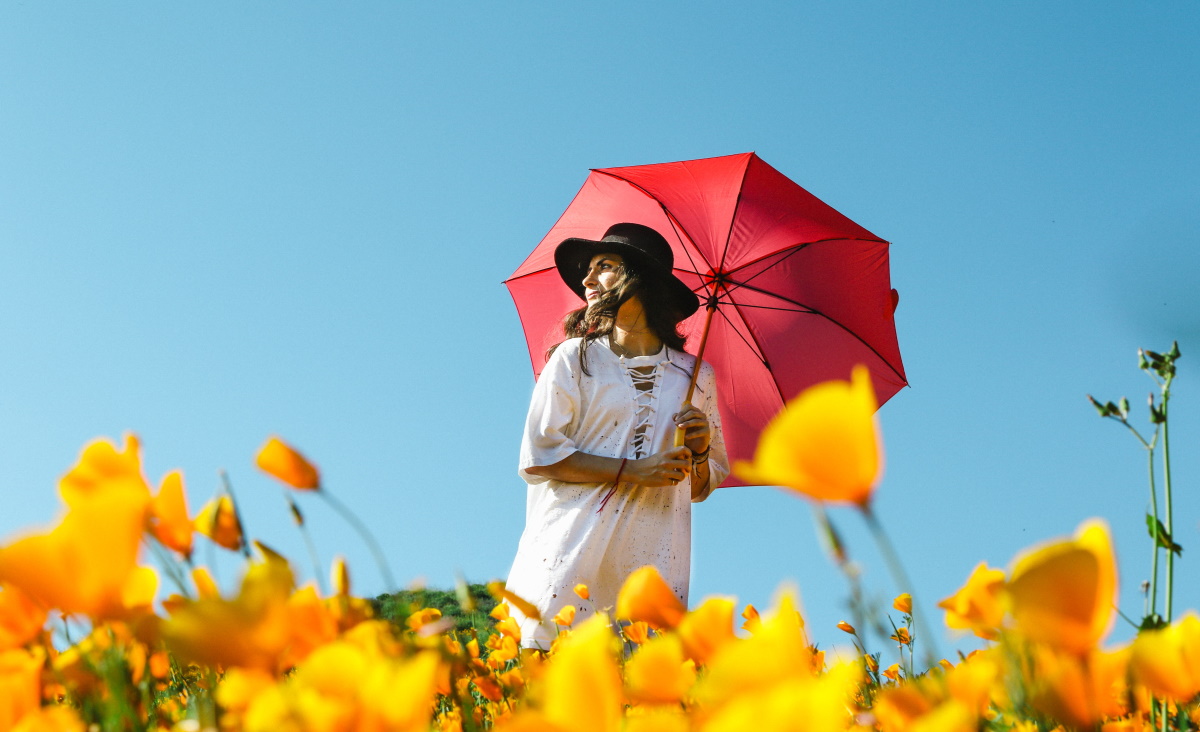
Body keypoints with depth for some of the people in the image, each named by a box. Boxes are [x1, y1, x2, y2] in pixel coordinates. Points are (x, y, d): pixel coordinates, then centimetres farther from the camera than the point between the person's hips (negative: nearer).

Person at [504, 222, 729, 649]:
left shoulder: (695, 377, 13)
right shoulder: (575, 357, 7)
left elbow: (704, 486, 20)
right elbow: (538, 456, -4)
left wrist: (699, 453, -1)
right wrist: (634, 471, -10)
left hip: (653, 566, 2)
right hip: (570, 564, -2)